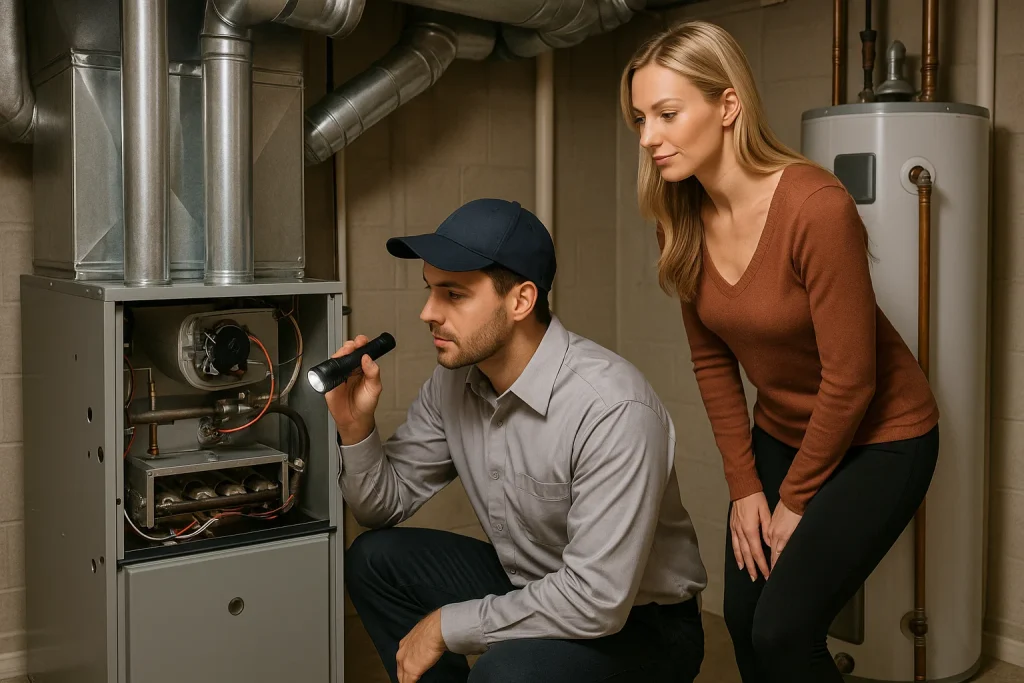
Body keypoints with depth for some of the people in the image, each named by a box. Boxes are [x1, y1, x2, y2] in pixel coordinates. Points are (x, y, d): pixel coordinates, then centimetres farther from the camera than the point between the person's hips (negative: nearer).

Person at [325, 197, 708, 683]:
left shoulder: (611, 408, -31)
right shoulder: (453, 382, -6)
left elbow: (597, 602, -32)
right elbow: (386, 504, 6)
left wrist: (446, 626, -21)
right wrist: (355, 425, -15)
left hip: (638, 622, -7)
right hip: (529, 587, 7)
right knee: (375, 559, 0)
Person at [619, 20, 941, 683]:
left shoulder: (816, 206, -29)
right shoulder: (683, 220, -9)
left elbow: (848, 380, -23)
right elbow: (712, 359, 2)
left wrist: (794, 502, -11)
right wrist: (744, 486, -1)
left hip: (877, 439, -6)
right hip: (781, 433, 6)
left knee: (783, 630, -12)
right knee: (743, 619, 5)